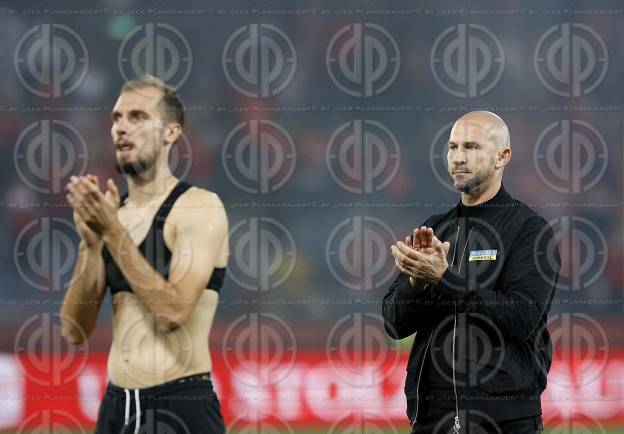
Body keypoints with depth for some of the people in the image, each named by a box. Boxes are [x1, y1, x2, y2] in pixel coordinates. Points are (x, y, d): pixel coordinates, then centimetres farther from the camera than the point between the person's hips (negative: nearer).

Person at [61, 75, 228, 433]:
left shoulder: (200, 208, -7)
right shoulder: (110, 214, 10)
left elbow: (173, 312, -19)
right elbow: (76, 332, 4)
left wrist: (113, 231, -18)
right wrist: (91, 241, -9)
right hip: (116, 405, 6)